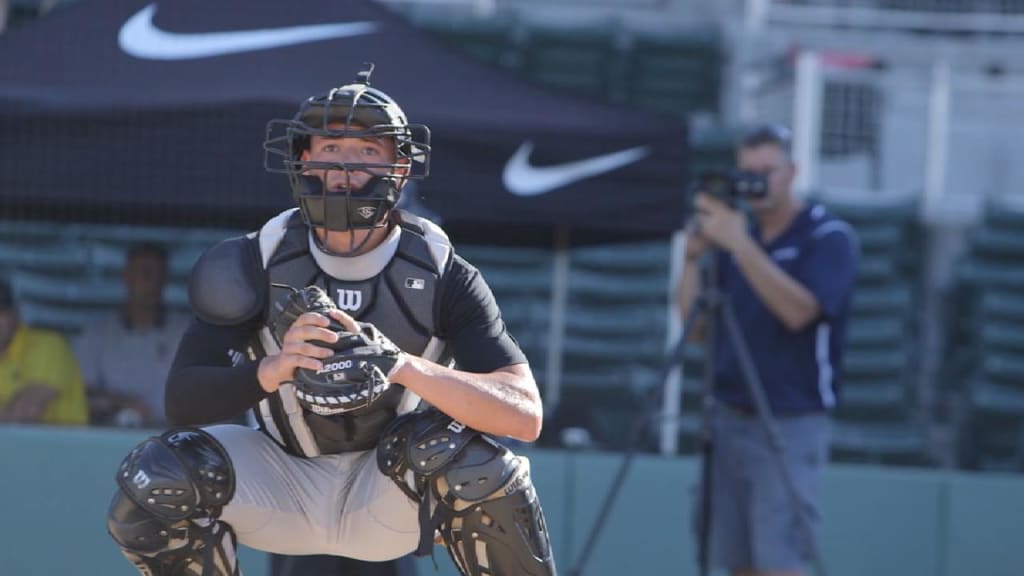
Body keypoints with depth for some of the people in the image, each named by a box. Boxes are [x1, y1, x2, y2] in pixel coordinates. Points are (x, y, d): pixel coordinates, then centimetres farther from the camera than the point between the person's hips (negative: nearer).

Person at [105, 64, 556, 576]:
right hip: (285, 489, 2)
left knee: (471, 457, -33)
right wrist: (271, 370, -41)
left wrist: (402, 366, -43)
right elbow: (182, 400, -19)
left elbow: (525, 415, -27)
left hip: (396, 493, -2)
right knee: (154, 481, -24)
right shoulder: (256, 264, -11)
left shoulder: (442, 276, -15)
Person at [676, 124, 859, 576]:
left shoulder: (829, 238, -4)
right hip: (729, 420, 6)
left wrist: (739, 245, -24)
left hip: (791, 425, -6)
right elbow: (696, 328, 10)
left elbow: (798, 310, -21)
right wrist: (693, 257, -4)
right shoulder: (735, 236, 12)